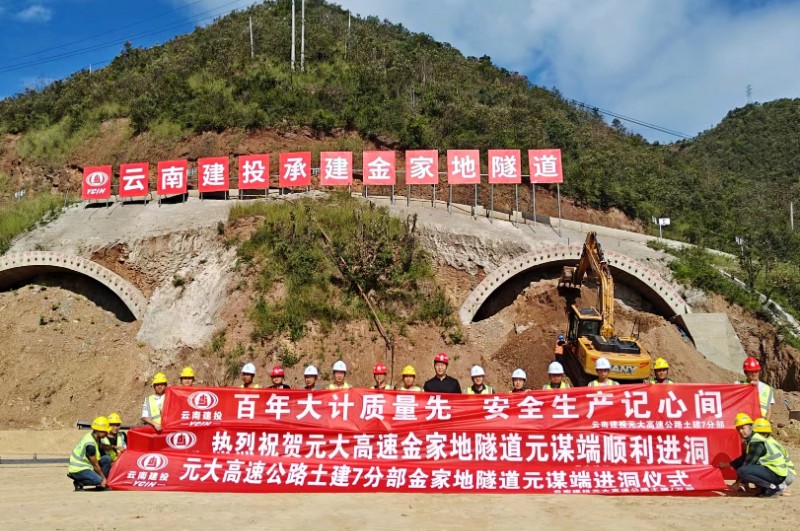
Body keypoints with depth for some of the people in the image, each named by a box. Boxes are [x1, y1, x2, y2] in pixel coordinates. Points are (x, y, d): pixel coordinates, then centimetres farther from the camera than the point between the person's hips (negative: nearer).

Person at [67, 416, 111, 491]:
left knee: (106, 459, -5)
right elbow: (95, 465, -18)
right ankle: (79, 483, -4)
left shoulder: (93, 436, 0)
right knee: (99, 480, -24)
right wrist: (103, 478, -9)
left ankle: (102, 484, 3)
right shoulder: (90, 444, -26)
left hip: (85, 464, 9)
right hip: (78, 469, -9)